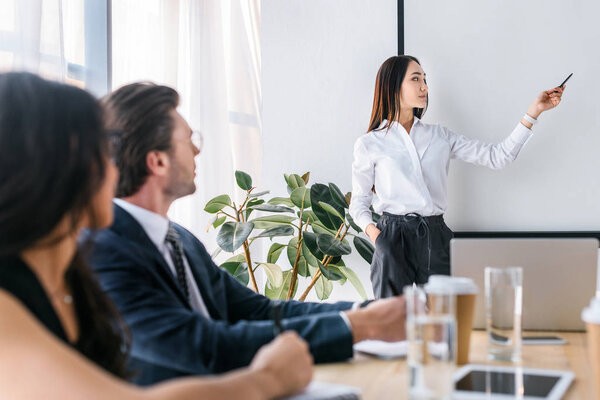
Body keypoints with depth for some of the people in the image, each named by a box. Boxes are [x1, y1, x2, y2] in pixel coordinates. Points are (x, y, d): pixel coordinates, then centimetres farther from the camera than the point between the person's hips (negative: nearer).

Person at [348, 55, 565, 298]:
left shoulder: (440, 137, 14)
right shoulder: (369, 144, 5)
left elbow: (497, 157, 8)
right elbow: (359, 202, 9)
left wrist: (534, 112, 4)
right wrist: (371, 229, -12)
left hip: (436, 238, 3)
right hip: (394, 239, -3)